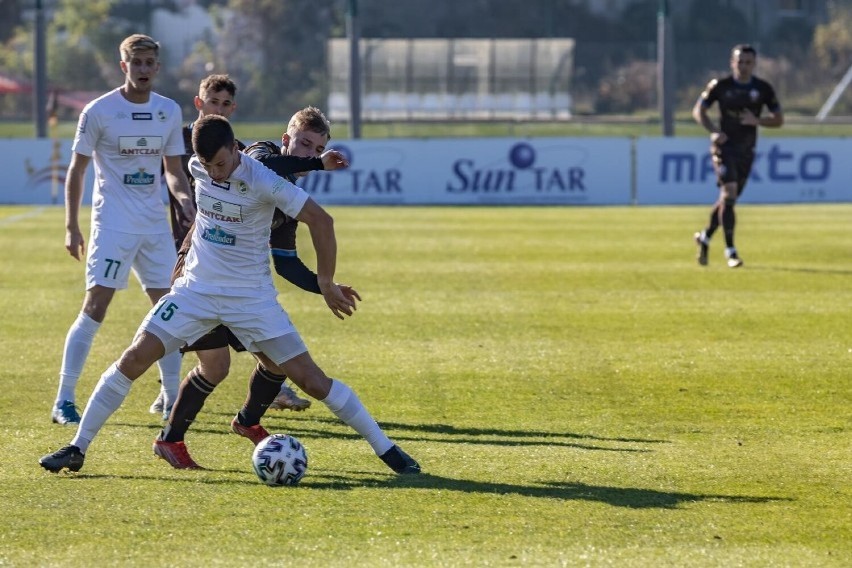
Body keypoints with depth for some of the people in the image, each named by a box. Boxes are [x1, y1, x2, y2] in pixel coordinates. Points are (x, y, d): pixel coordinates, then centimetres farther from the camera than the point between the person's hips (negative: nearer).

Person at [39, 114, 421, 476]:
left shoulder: (261, 182, -21)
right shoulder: (198, 169, -4)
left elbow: (320, 220, -18)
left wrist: (326, 283, -14)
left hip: (252, 297, -4)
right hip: (197, 288, 4)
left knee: (310, 378, -6)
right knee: (135, 358, -10)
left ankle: (385, 449, 4)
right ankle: (77, 448, -1)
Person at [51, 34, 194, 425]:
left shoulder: (169, 111, 8)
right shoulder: (99, 111, -6)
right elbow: (76, 171, -1)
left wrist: (184, 198, -6)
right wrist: (71, 227, -4)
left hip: (155, 225, 5)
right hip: (112, 225, -5)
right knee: (95, 305, -12)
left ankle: (172, 398, 16)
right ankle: (64, 400, -8)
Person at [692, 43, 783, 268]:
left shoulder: (763, 89, 1)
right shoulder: (720, 86, -4)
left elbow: (779, 119, 5)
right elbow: (698, 110, 4)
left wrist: (757, 121, -15)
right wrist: (713, 131, -13)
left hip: (746, 150, 3)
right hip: (724, 146, -3)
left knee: (729, 199, 11)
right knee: (729, 193, -17)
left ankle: (705, 237, 35)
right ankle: (730, 250, -14)